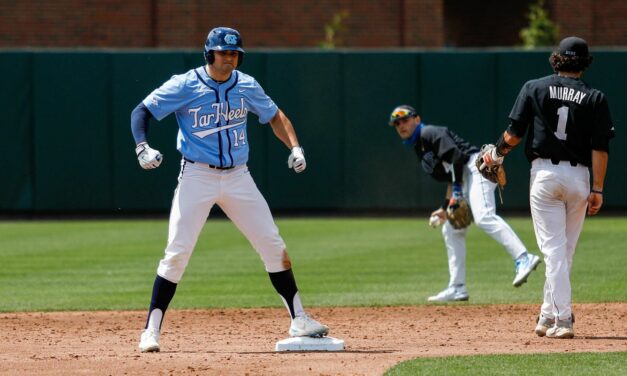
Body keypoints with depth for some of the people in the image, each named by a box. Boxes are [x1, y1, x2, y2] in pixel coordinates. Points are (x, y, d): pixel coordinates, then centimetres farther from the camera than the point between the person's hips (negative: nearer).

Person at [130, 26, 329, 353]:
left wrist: (295, 147, 2)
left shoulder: (247, 86, 4)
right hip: (197, 176, -4)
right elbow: (141, 112, -6)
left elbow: (275, 116, 18)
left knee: (273, 246, 3)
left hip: (237, 177, 4)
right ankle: (151, 331, -5)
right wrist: (142, 148, -24)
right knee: (177, 252, -11)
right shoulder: (184, 86, -8)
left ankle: (299, 320, 13)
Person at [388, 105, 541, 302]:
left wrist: (457, 191, -19)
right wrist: (445, 208, 22)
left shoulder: (430, 133, -1)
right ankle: (457, 288, 15)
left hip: (475, 168, -11)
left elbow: (455, 155, -15)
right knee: (451, 230, 12)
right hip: (463, 179, 11)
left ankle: (523, 259, -48)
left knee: (484, 217, -31)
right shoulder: (420, 148, 27)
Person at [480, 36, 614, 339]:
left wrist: (497, 153, 17)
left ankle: (562, 319, -13)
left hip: (544, 173, -1)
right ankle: (549, 316, 18)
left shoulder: (534, 88, 1)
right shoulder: (594, 98, 2)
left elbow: (515, 133, -2)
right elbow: (600, 147, -4)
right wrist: (597, 189, -3)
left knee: (554, 249, -3)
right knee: (565, 250, 13)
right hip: (578, 177, 1)